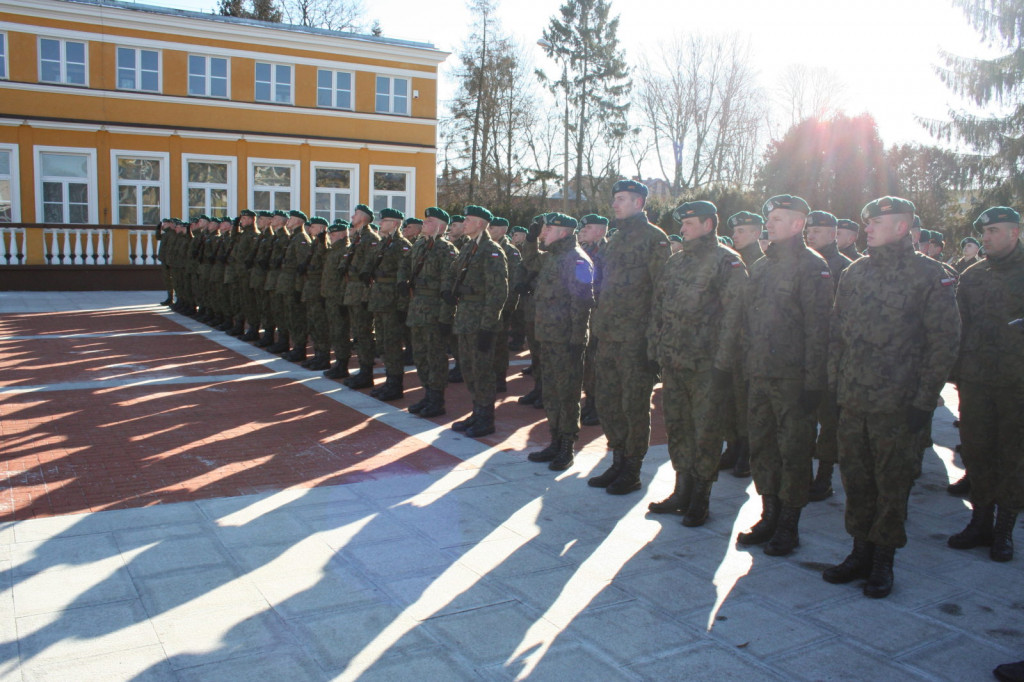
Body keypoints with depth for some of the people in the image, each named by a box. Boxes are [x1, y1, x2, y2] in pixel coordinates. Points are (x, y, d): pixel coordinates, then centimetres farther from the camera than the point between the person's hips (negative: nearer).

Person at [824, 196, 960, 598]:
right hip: (852, 400, 5)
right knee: (855, 478, 11)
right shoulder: (855, 272, 10)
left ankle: (883, 561, 19)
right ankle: (860, 553, 25)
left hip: (896, 402, -5)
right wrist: (834, 383, 9)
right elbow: (837, 333, 15)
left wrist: (924, 400, -10)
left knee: (892, 482, 6)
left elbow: (944, 342, -7)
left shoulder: (929, 276, -5)